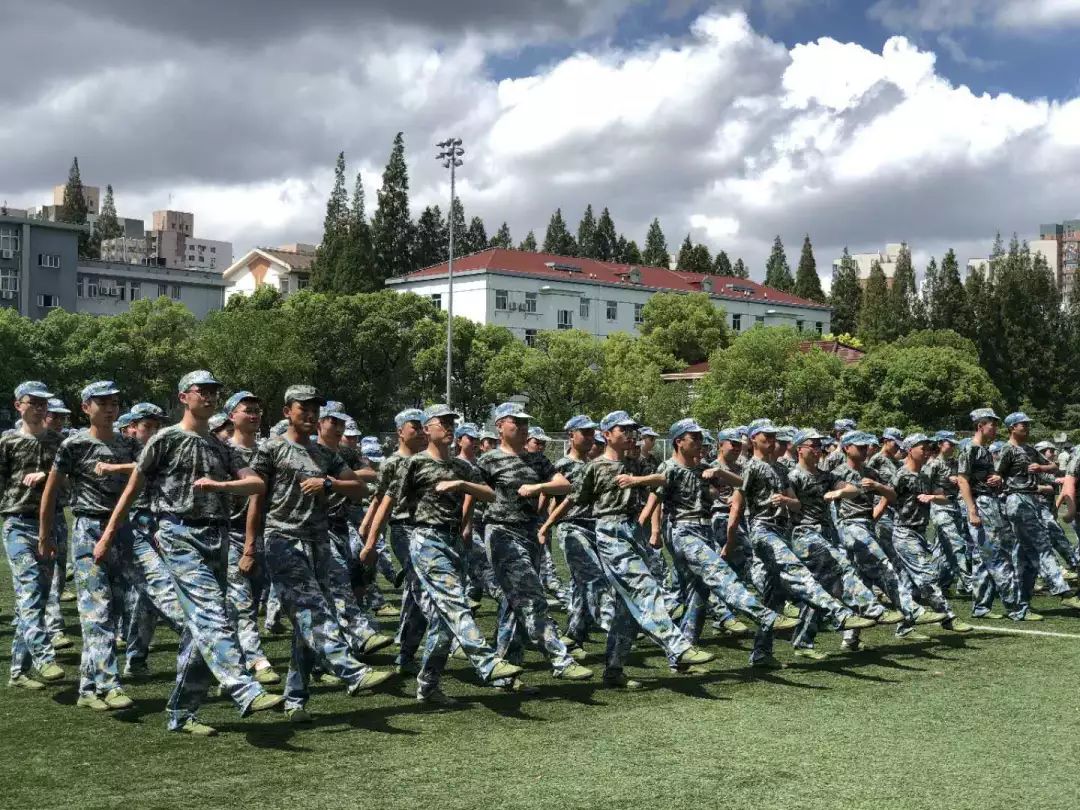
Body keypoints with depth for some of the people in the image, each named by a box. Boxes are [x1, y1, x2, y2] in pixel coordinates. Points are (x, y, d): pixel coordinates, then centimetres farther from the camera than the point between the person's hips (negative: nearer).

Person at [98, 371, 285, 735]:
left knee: (200, 626, 5)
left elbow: (258, 484, 5)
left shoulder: (222, 448, 19)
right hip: (180, 535, -6)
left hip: (217, 537, 6)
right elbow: (132, 489, 6)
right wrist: (107, 536, 5)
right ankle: (245, 691, -34)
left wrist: (219, 485, -14)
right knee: (212, 614, -20)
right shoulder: (166, 439, 3)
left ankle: (181, 713, 12)